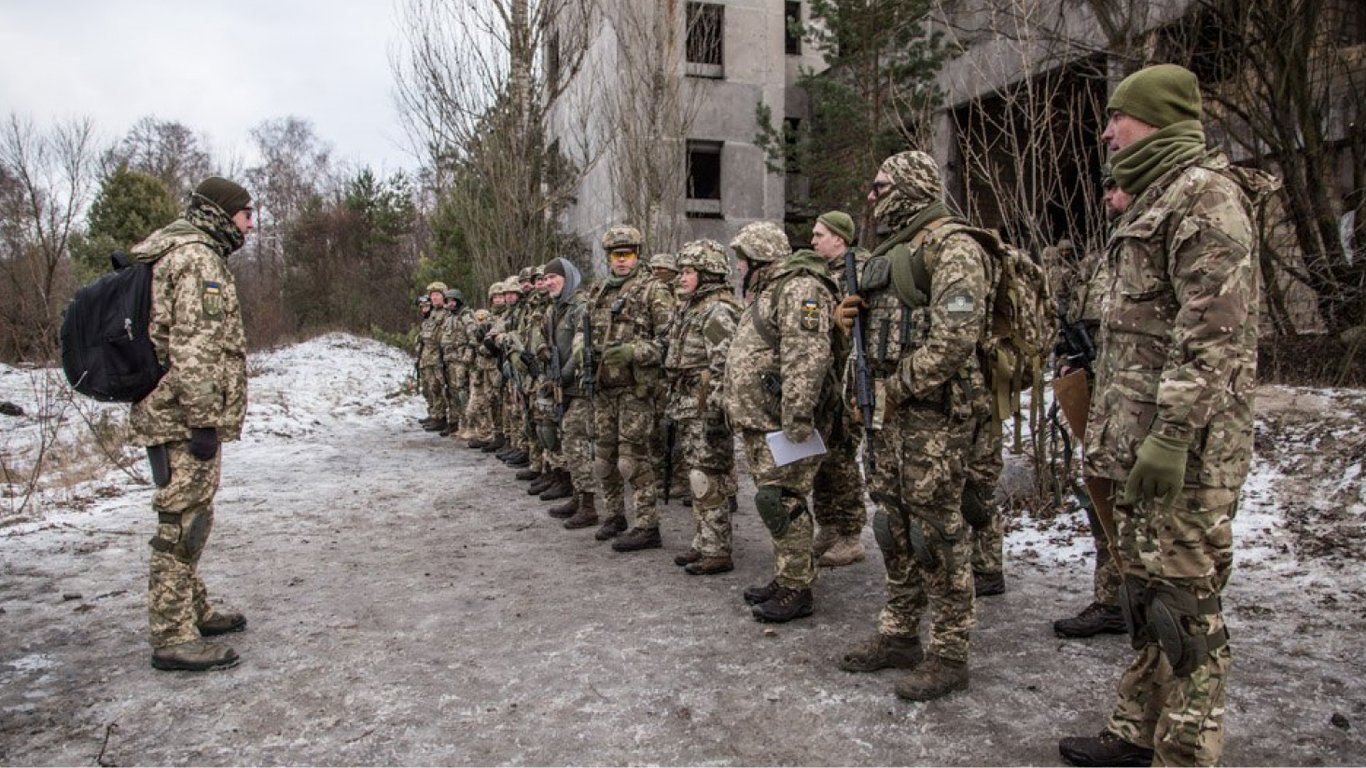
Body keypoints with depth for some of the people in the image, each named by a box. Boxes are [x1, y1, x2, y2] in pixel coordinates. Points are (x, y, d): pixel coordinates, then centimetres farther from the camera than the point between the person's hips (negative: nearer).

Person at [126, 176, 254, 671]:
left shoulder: (184, 254, 21)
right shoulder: (197, 258, -13)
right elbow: (194, 346, -22)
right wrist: (204, 420, -23)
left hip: (174, 416, 11)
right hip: (185, 420, -11)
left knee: (190, 519, 18)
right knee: (184, 523, -6)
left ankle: (193, 612, 30)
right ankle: (173, 638, 0)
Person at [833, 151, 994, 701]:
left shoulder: (953, 247, -10)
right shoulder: (895, 251, 19)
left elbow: (955, 336, -21)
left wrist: (899, 387, -17)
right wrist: (854, 316, 7)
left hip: (935, 411, -9)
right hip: (893, 410, 9)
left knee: (937, 530, -3)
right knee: (894, 525, 14)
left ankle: (949, 655, 9)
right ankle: (898, 635, 27)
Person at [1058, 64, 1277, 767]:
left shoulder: (1206, 192, -9)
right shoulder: (1152, 204, 21)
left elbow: (1214, 329, -20)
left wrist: (1172, 435, -24)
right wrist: (1105, 439, 21)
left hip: (1185, 445, -10)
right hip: (1139, 440, 10)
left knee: (1182, 600, -2)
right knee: (1142, 588, 15)